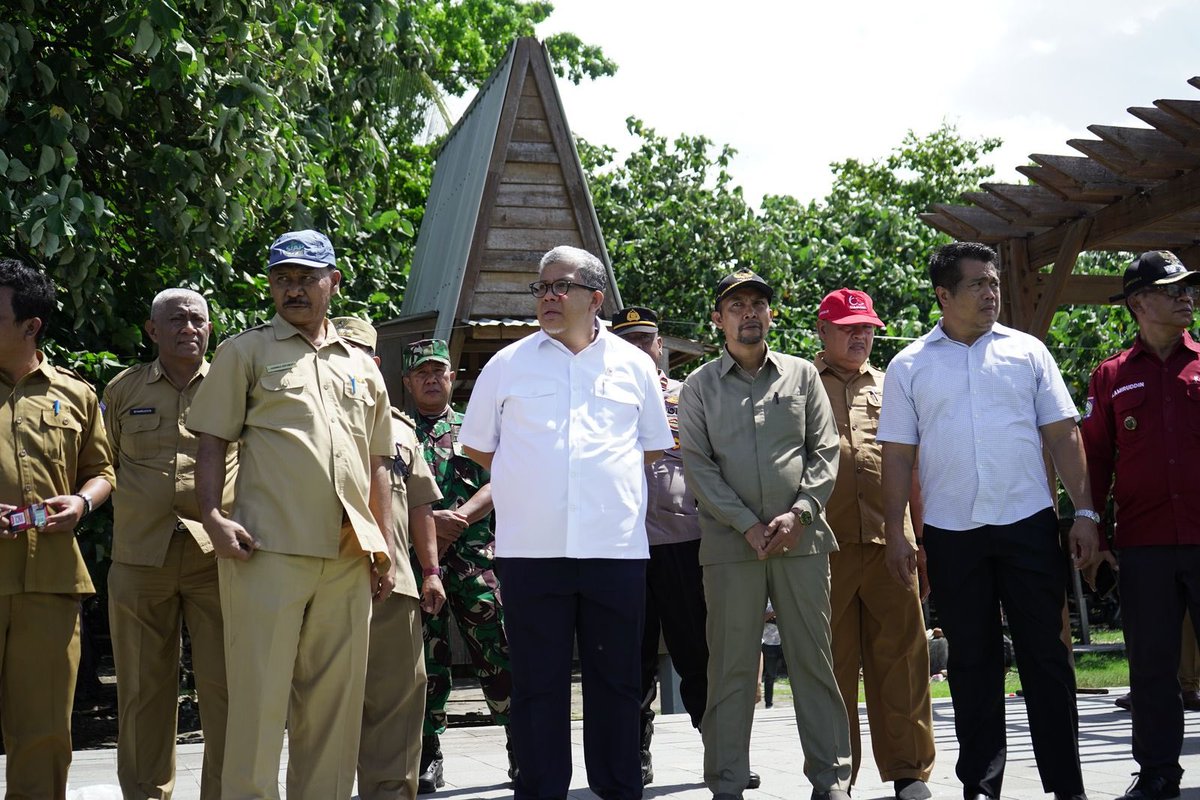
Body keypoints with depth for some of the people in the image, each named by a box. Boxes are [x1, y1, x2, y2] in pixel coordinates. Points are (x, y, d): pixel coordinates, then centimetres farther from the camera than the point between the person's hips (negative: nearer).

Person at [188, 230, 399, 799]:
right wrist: (212, 516, -11)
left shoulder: (362, 367, 19)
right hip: (268, 549, -4)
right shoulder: (245, 352, 9)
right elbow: (212, 442, 3)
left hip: (348, 557, 4)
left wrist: (385, 546, 15)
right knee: (260, 694, -7)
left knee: (335, 699, 6)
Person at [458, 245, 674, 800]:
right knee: (537, 682, 1)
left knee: (616, 680, 6)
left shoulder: (632, 365, 9)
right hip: (530, 547, -1)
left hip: (616, 547, 1)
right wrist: (529, 481, 10)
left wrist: (607, 476, 11)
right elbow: (476, 445, 15)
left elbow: (654, 445, 19)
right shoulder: (508, 364, 8)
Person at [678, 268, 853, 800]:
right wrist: (747, 524, -9)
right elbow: (697, 466, 1)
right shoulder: (699, 386, 8)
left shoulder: (802, 375, 11)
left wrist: (798, 513, -8)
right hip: (730, 543, -1)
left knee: (813, 658, 2)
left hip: (802, 537, 1)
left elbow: (825, 452, 7)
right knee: (731, 666, 0)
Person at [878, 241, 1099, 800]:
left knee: (1046, 655, 1)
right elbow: (898, 455, 5)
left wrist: (1084, 511, -1)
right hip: (951, 533, 0)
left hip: (1029, 524, 0)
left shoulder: (1026, 351, 7)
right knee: (971, 661, 7)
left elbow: (1063, 436, 6)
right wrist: (895, 534, -1)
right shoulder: (909, 366, 6)